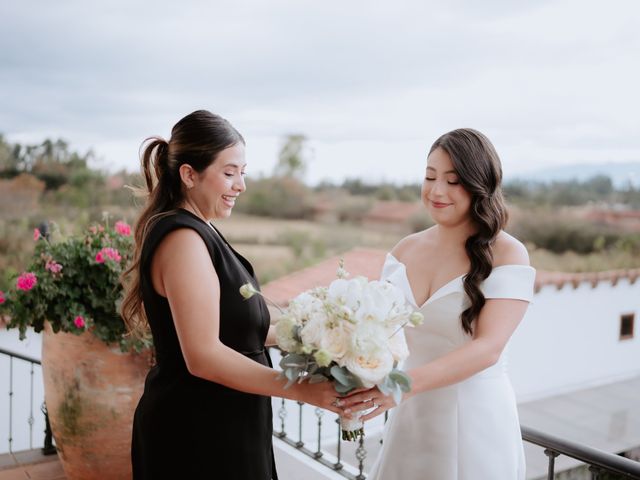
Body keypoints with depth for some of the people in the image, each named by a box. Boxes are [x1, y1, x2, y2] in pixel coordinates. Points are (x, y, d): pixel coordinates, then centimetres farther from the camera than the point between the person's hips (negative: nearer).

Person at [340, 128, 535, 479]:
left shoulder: (507, 254, -11)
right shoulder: (405, 250, 3)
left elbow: (488, 347, -21)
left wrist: (405, 383, -33)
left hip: (474, 420, -4)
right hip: (410, 418, 4)